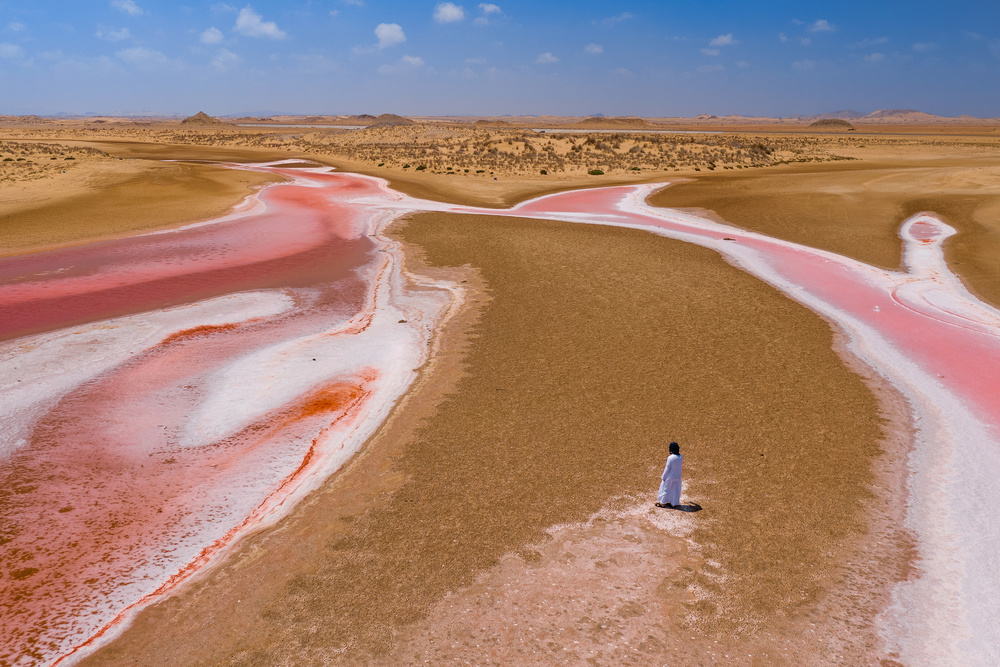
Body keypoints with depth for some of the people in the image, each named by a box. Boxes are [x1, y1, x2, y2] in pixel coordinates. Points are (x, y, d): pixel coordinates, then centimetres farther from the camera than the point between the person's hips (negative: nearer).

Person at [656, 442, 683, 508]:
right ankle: (673, 504, 28)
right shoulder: (680, 457, -7)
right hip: (677, 477, 5)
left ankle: (662, 503, 24)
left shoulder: (670, 458, -25)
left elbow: (667, 469, -18)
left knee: (665, 489, 12)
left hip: (670, 477, -5)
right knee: (675, 490, 17)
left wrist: (663, 477, -7)